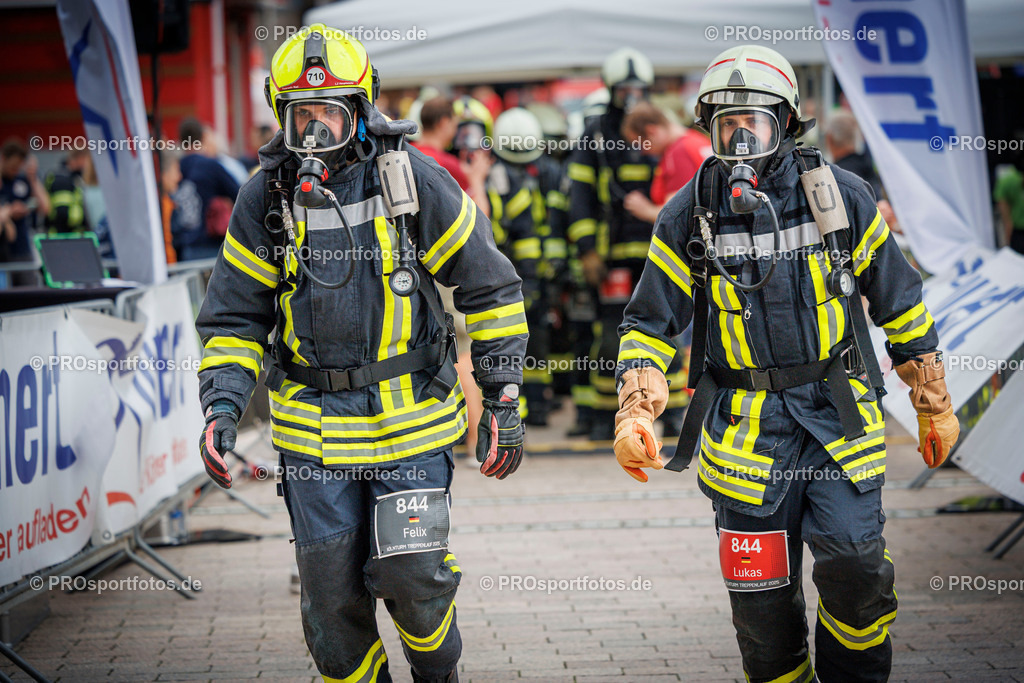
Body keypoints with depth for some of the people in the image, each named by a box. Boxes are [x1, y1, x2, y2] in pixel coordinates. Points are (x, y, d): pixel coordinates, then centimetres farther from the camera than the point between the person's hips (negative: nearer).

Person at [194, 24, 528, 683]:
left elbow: (491, 289, 1)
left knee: (412, 575, -6)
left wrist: (505, 403, -1)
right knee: (332, 593, 3)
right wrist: (222, 408, -7)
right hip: (312, 426, 2)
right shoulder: (266, 197, 2)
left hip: (410, 416, -2)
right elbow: (234, 316, 8)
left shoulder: (413, 179, -5)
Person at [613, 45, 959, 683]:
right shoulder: (689, 214, -2)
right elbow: (650, 324, 4)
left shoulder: (840, 195, -2)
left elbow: (901, 302, 7)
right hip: (747, 422, 1)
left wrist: (934, 405, 10)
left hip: (838, 409, 0)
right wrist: (635, 415, -11)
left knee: (854, 563, -13)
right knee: (761, 591, 1)